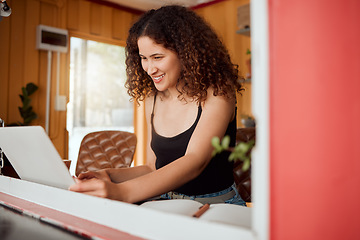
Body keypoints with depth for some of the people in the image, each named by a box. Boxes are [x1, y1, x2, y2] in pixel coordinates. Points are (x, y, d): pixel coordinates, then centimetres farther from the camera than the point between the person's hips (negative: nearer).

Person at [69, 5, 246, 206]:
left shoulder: (217, 94, -14)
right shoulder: (153, 100, 5)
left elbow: (195, 161, -27)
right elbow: (154, 168, 11)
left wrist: (122, 192, -39)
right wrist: (109, 176, -6)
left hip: (218, 205, -4)